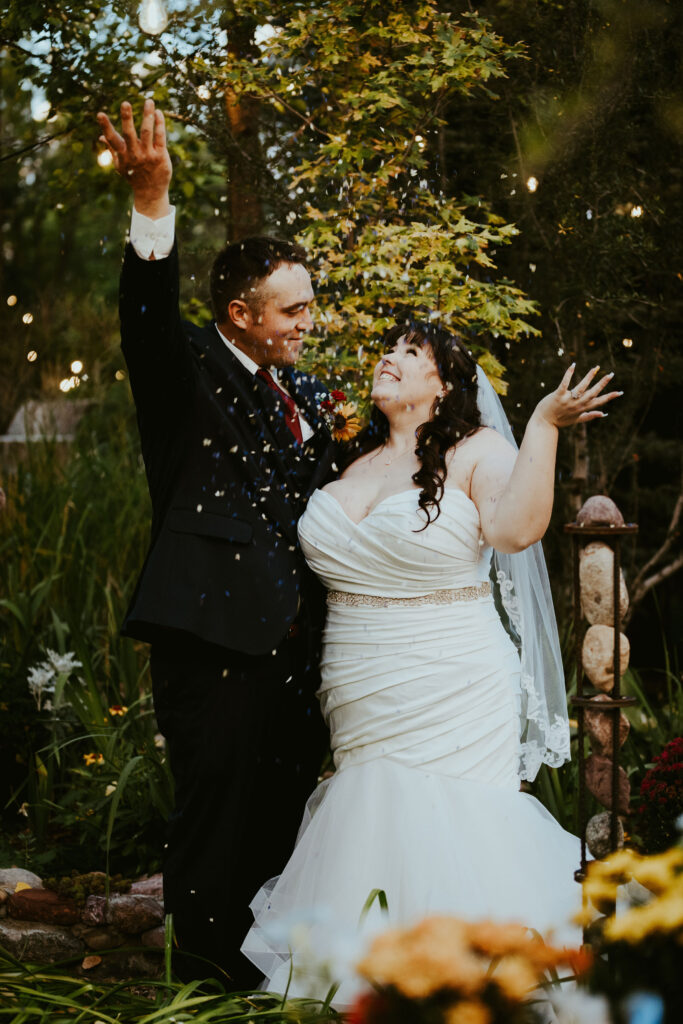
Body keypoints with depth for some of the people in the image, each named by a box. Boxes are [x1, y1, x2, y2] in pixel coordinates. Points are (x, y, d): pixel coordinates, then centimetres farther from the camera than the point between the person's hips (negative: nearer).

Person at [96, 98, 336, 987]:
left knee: (288, 794, 15)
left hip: (294, 636, 7)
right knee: (219, 795, 1)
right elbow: (147, 317, -24)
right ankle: (208, 956, 17)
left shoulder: (304, 394, 18)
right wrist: (152, 204, -39)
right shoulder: (189, 369, -4)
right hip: (216, 630, -7)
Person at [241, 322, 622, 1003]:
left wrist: (544, 424, -25)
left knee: (446, 840, -6)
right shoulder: (351, 459, 12)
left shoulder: (478, 451, -3)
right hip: (361, 710, 5)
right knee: (366, 835, 6)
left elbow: (517, 529, -23)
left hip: (453, 707, -5)